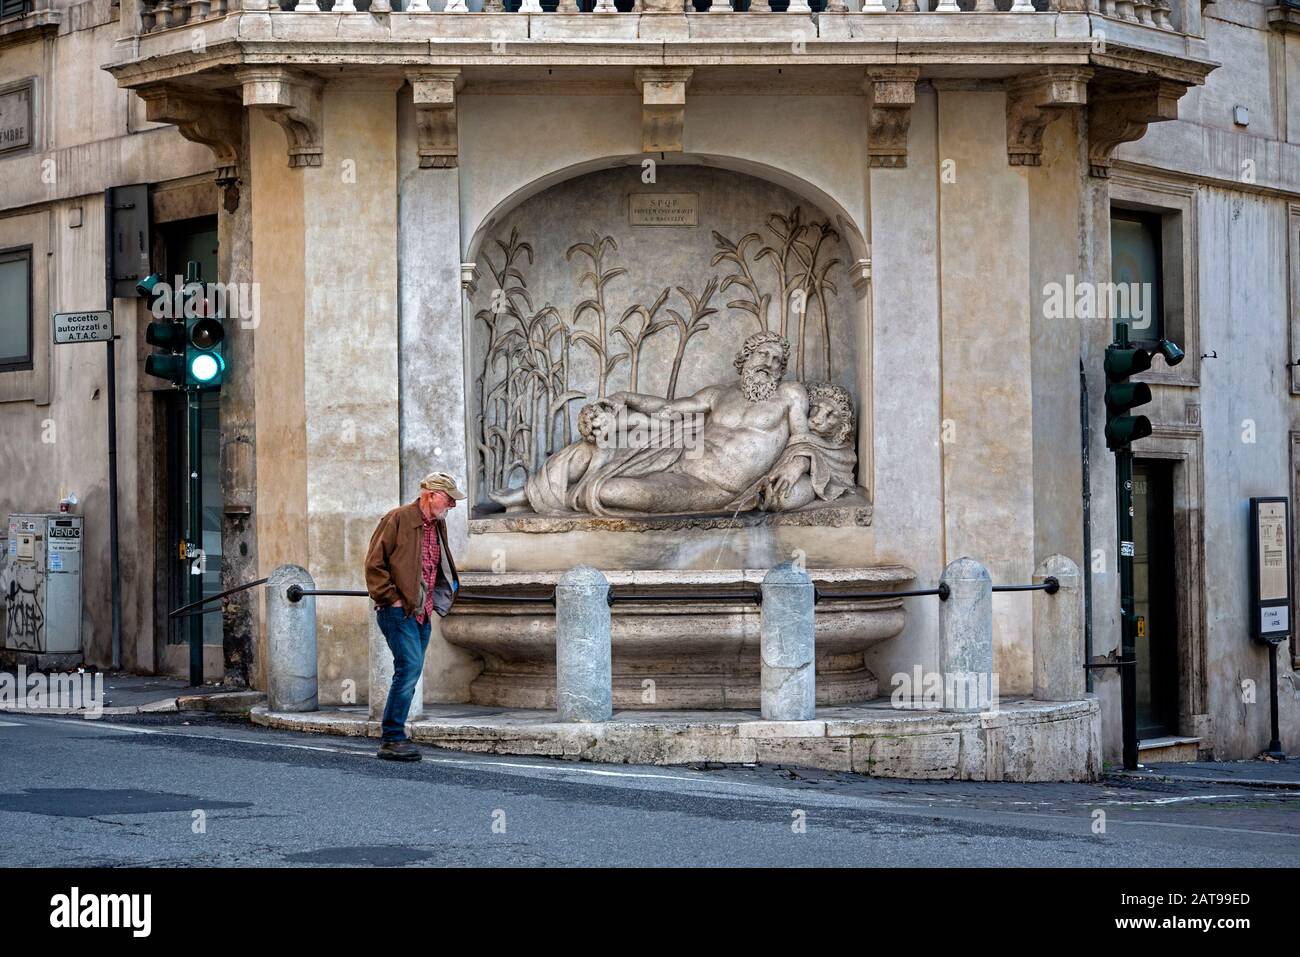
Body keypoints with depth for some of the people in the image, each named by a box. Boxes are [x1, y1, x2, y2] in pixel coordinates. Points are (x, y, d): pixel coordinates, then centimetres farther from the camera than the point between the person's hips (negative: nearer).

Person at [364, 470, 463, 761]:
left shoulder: (438, 525, 16)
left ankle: (392, 739, 14)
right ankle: (392, 739, -10)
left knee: (411, 671, 7)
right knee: (410, 666, -16)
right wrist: (391, 598, -12)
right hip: (398, 610, -8)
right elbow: (374, 563, -10)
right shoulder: (398, 519, -8)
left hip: (422, 613, 8)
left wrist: (436, 601, 20)